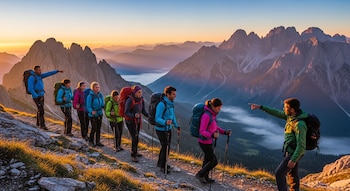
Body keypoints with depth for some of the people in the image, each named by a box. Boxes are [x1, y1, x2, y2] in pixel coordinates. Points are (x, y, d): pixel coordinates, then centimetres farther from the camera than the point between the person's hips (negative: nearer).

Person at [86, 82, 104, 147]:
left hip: (100, 114, 5)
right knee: (94, 128, -2)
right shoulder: (90, 96, -14)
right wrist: (92, 111, -33)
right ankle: (91, 140, 22)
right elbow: (88, 107, -15)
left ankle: (98, 141, 21)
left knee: (98, 128, 10)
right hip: (93, 115, -5)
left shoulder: (100, 95, 3)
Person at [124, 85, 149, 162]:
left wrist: (149, 116, -17)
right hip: (130, 121, -6)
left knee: (135, 137, 18)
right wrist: (134, 115, -39)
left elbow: (143, 110, 0)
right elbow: (126, 113, -21)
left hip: (138, 120, 7)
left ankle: (134, 152, 36)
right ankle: (133, 156, -1)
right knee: (135, 138, -12)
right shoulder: (129, 100, -23)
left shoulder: (141, 99, -4)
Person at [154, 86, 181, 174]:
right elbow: (157, 119, -27)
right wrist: (165, 122, -45)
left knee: (166, 146, 18)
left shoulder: (170, 103, 3)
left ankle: (160, 163, 37)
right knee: (165, 147, -2)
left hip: (168, 128, 9)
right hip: (161, 129, -9)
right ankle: (163, 166, 16)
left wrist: (176, 126, 15)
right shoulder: (162, 104, -23)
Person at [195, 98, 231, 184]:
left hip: (209, 141, 9)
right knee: (214, 161, 1)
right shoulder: (206, 115, -25)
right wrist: (212, 135, -41)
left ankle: (205, 177, 35)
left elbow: (215, 127, 14)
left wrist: (224, 132, 2)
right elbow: (202, 131, -26)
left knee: (208, 159, 20)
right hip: (205, 142, -9)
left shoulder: (213, 114, 4)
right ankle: (200, 174, 16)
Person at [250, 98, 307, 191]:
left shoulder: (299, 124, -27)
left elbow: (301, 145, -27)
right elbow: (276, 113, 10)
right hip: (291, 152, 9)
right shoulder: (291, 115, -1)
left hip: (294, 153, -9)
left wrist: (293, 160, -26)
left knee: (279, 173, -8)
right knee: (293, 175, 17)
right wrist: (261, 107, 8)